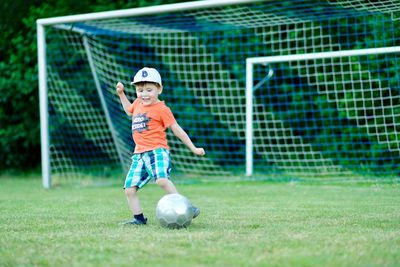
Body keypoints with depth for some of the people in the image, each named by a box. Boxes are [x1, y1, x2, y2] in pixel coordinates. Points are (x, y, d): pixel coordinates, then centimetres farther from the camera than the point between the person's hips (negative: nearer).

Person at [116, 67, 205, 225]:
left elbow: (176, 129, 0)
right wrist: (121, 93, 33)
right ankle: (138, 218, 9)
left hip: (157, 151, -7)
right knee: (129, 189, -2)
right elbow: (129, 111, 42)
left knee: (162, 179, -31)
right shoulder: (138, 104, 16)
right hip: (139, 154, 7)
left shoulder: (161, 109, -4)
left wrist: (193, 149, 1)